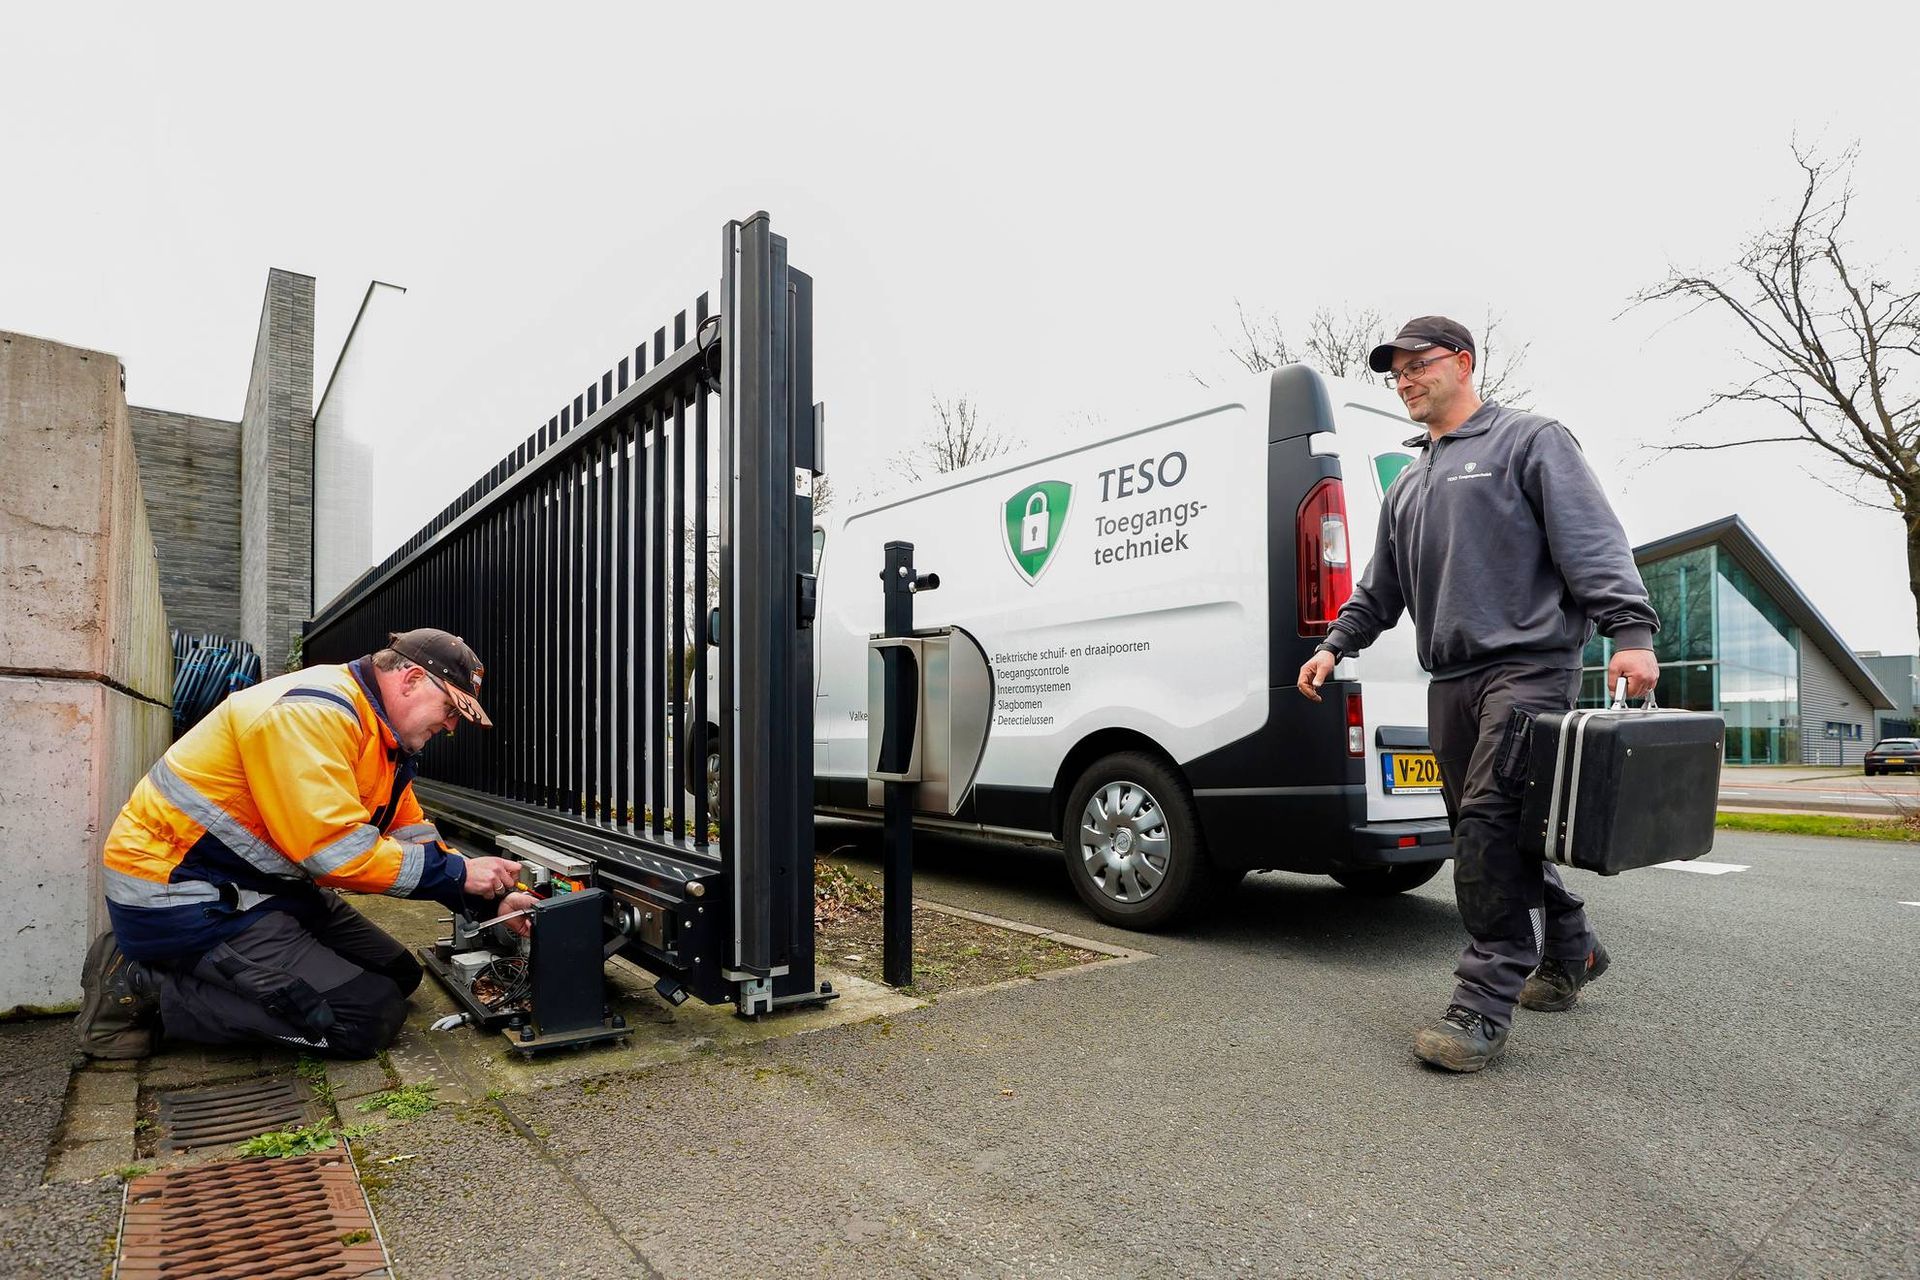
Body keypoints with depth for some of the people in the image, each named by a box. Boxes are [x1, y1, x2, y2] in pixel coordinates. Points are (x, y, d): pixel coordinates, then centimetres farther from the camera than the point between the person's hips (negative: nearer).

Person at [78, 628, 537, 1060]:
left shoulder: (384, 740, 7)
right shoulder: (313, 711, -24)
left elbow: (411, 837, 10)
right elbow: (339, 851, -28)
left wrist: (489, 900, -2)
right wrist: (458, 873, -19)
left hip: (266, 885, 10)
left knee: (397, 975, 9)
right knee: (370, 1019, -15)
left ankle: (205, 972, 9)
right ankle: (147, 987, -6)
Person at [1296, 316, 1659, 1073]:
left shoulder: (1528, 441, 3)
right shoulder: (1408, 485, 24)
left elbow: (1593, 540, -9)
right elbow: (1380, 588, 28)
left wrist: (1631, 630, -21)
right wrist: (1336, 644, 17)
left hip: (1526, 665, -7)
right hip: (1450, 679, 8)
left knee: (1490, 823, -17)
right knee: (1485, 829, 10)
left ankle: (1484, 1005, -11)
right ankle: (1569, 951, 31)